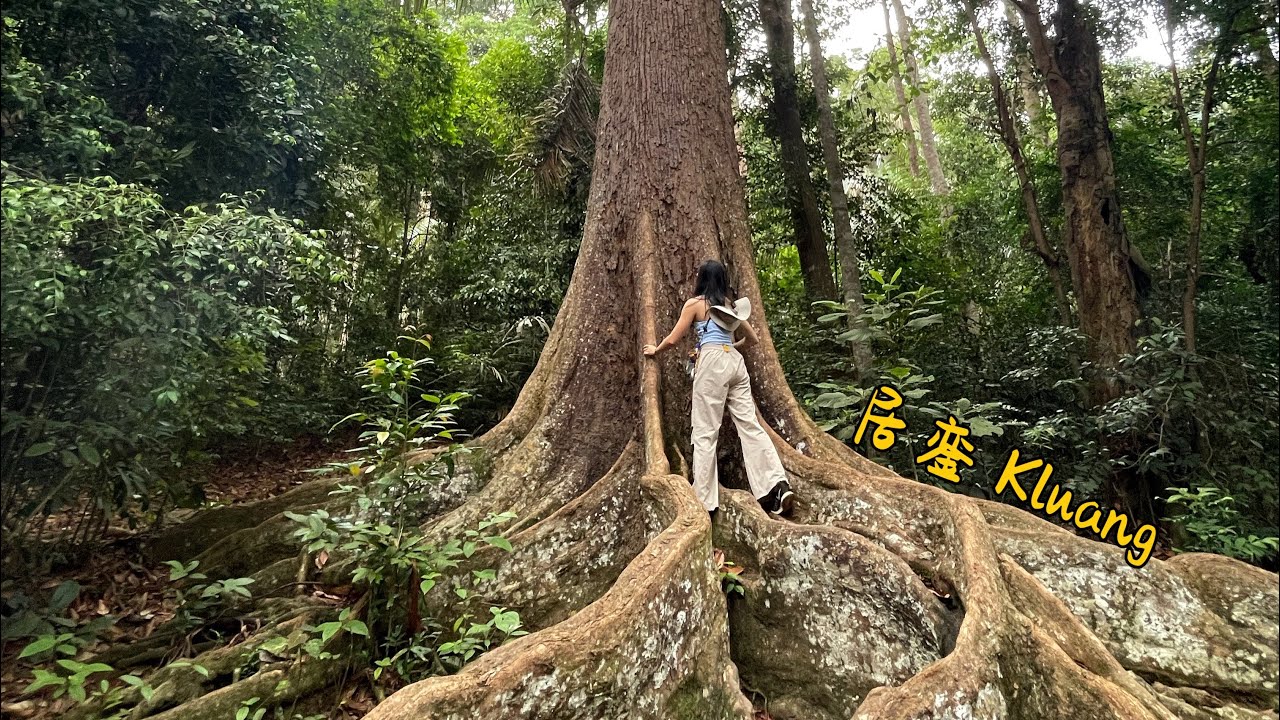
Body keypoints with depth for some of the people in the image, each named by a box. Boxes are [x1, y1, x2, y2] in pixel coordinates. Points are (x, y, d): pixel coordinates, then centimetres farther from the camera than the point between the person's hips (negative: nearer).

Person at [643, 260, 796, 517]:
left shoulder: (694, 303, 5)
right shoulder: (730, 305, 21)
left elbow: (674, 339, 6)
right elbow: (752, 339, 28)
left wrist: (655, 350, 25)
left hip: (713, 363, -6)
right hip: (735, 361, 6)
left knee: (705, 432, -3)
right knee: (750, 425, 1)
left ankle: (704, 500, -2)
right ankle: (778, 485, -11)